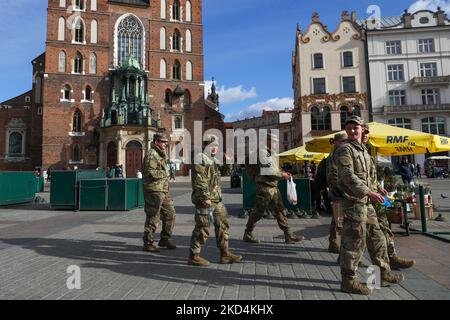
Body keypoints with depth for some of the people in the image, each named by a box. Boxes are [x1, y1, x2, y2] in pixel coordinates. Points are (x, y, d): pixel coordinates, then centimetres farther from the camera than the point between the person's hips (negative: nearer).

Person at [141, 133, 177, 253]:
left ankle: (164, 239, 24)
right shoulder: (151, 154, -11)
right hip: (154, 190, -10)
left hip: (163, 191, 10)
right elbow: (151, 173, -21)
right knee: (153, 218, -3)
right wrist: (164, 173, -9)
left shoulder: (160, 154, 21)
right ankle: (148, 243, 10)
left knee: (170, 214, 12)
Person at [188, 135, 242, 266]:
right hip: (205, 201, -10)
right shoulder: (200, 159, -9)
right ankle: (193, 256, 10)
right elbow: (200, 181, -18)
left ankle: (225, 254, 22)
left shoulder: (214, 161, 20)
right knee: (202, 228, -3)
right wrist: (205, 197, -24)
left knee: (223, 226, 12)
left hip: (217, 200, 10)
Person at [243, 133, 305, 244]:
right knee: (258, 211, -1)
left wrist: (283, 174, 8)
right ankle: (247, 235, 14)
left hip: (273, 187, 9)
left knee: (280, 211, 9)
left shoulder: (271, 153, 19)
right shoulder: (262, 152, -12)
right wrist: (282, 175, -10)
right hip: (264, 186, -9)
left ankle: (289, 236, 14)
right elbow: (267, 171, -21)